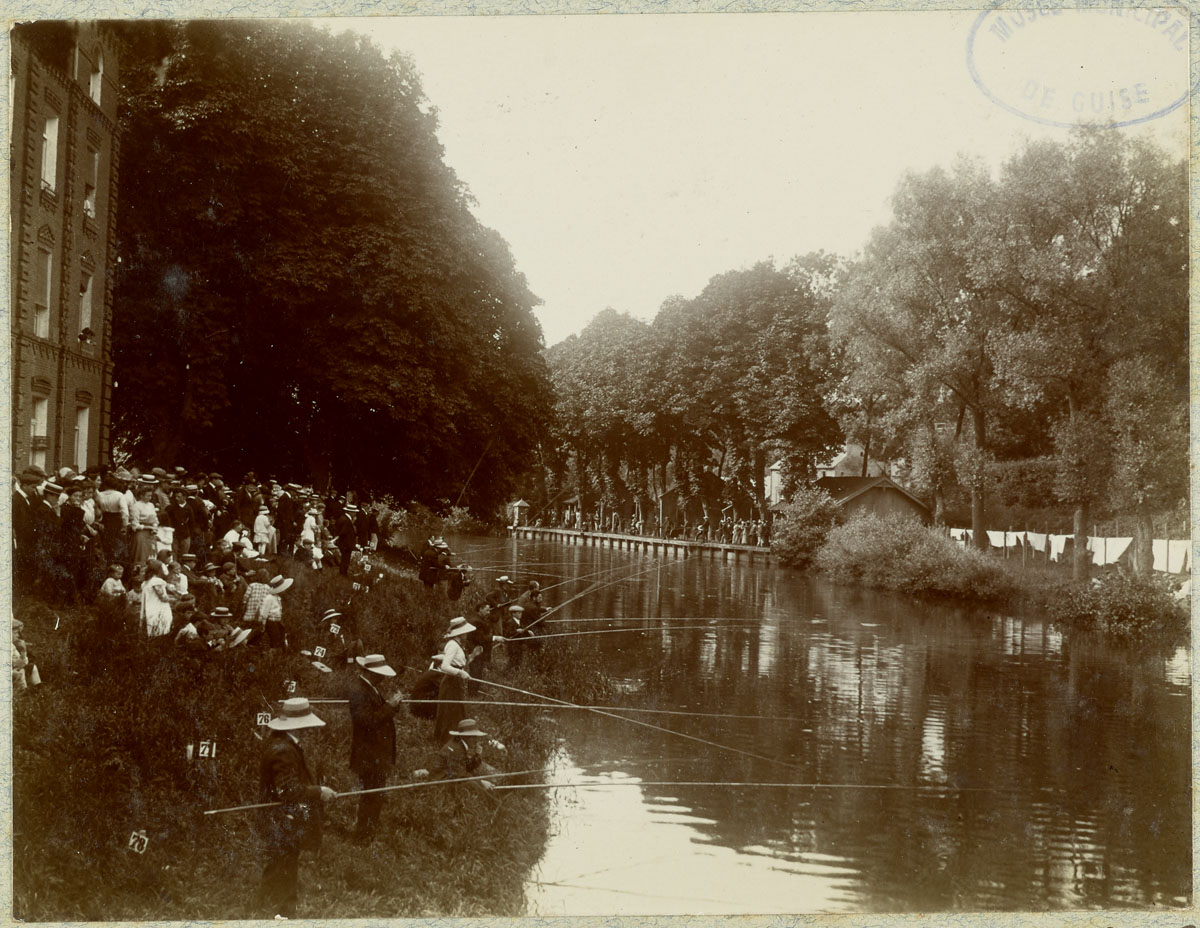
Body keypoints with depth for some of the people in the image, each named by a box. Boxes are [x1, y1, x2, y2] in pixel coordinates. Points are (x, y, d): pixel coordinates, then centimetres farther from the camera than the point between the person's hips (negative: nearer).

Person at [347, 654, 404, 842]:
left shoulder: (369, 687, 10)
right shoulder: (358, 690, -22)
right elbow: (367, 720, -29)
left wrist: (392, 703, -1)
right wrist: (389, 706, -28)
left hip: (377, 753, 10)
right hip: (369, 754, -10)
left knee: (375, 795, 21)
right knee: (372, 796, -2)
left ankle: (370, 829, 33)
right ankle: (363, 834, 8)